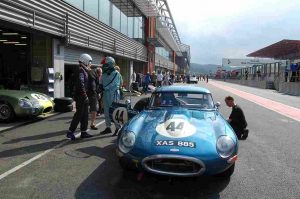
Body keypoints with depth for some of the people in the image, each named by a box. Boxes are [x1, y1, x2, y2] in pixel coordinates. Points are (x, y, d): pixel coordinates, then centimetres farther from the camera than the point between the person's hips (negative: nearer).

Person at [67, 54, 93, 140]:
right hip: (80, 97, -10)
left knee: (85, 115, 12)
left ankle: (83, 132, 18)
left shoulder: (84, 71, 18)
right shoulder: (80, 71, -14)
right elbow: (80, 84, -23)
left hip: (83, 97, 10)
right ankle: (70, 132, 1)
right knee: (79, 114, -6)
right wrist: (85, 96, -22)